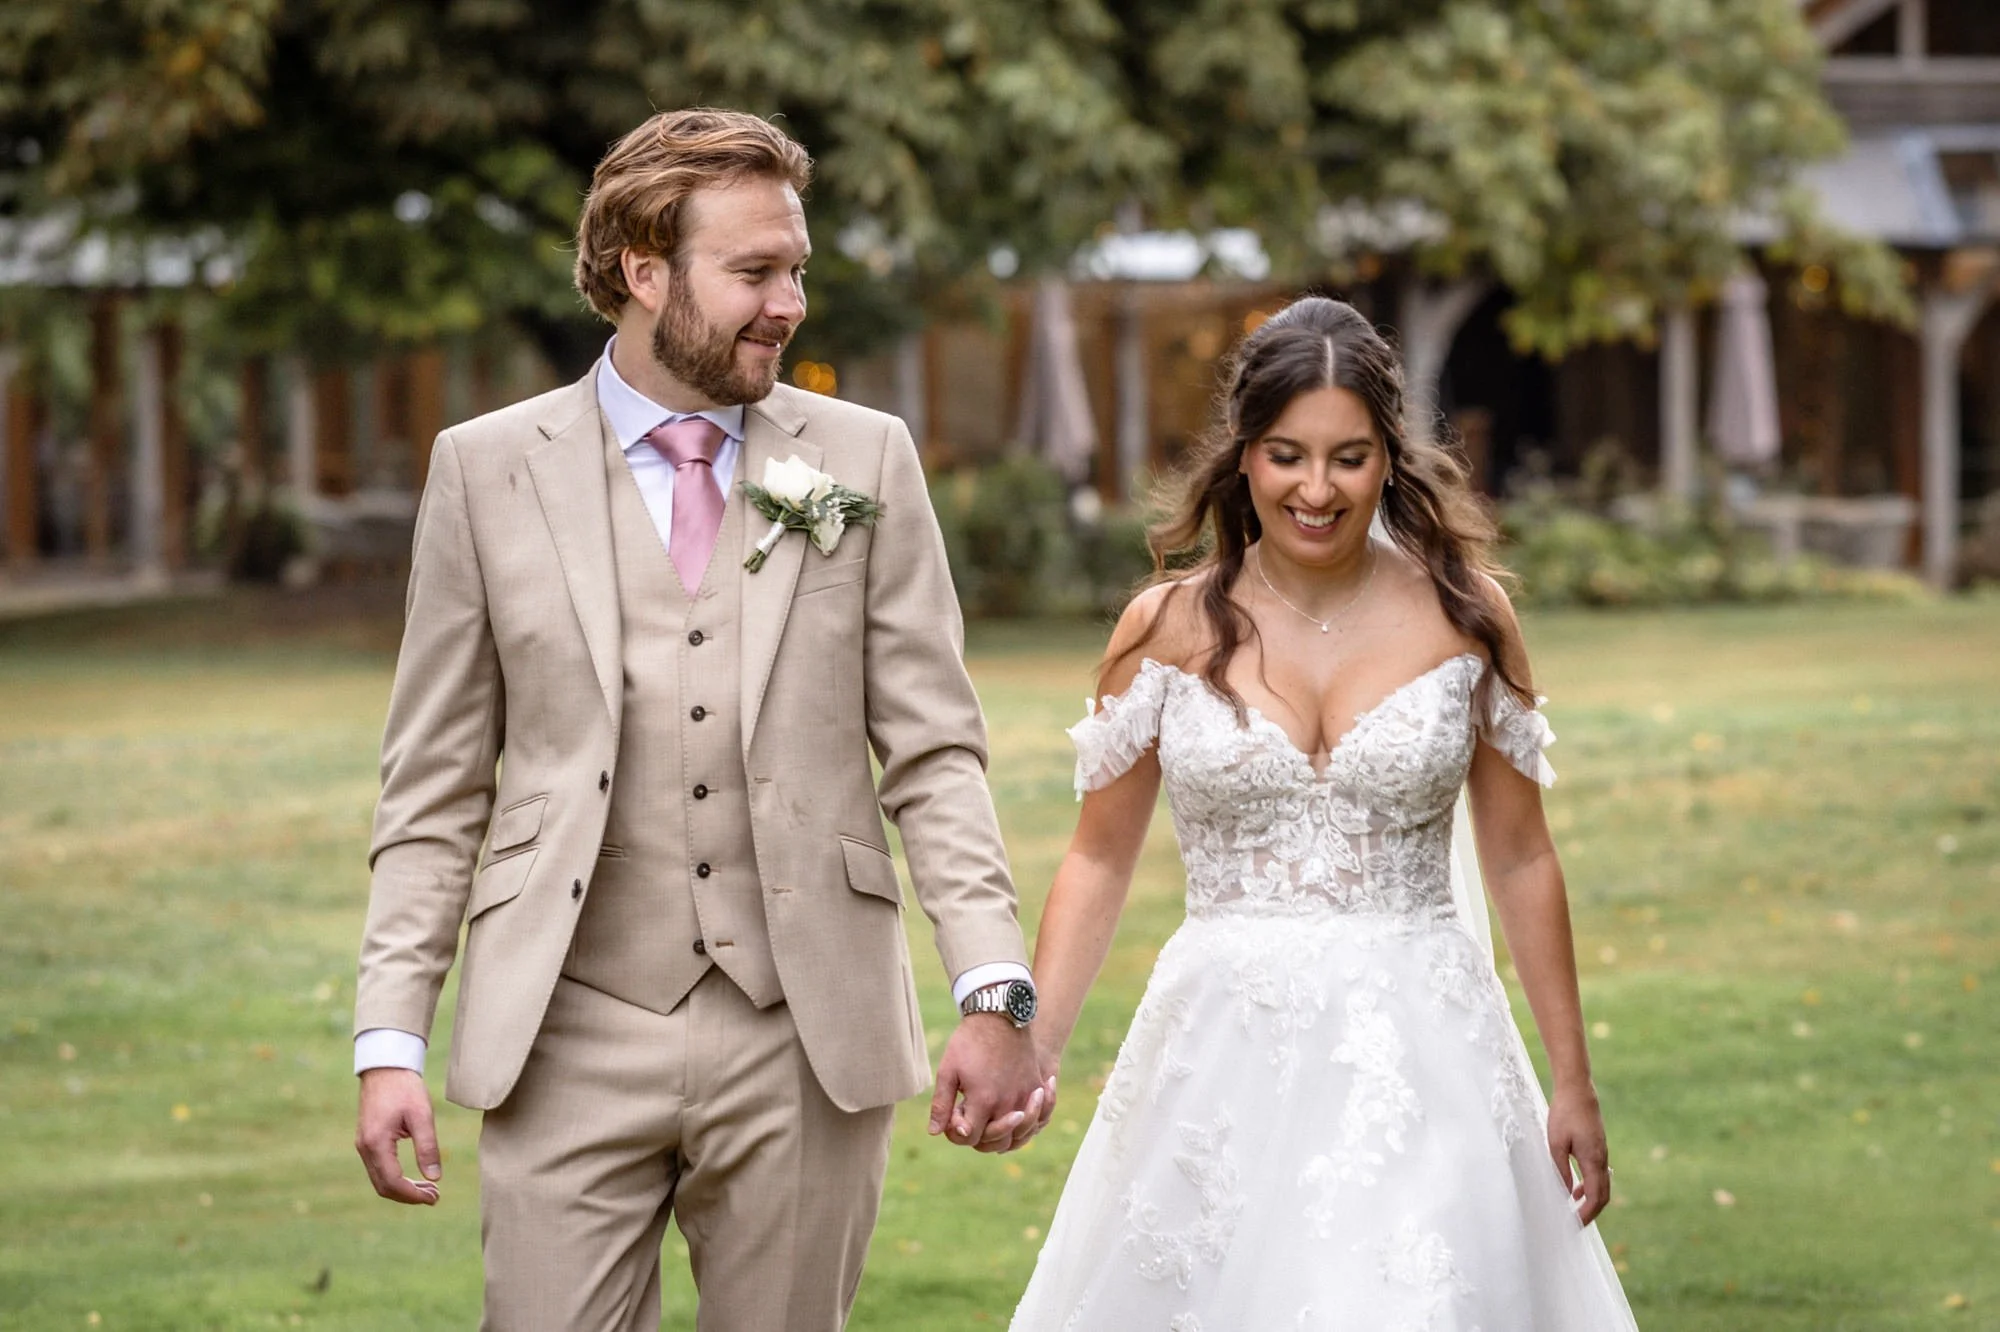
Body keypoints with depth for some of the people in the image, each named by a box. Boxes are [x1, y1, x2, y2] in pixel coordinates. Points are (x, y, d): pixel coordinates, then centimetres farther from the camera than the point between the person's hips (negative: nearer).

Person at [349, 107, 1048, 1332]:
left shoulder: (865, 460, 6)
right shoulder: (487, 470, 3)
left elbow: (936, 756, 4)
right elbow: (436, 792, 5)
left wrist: (997, 997, -8)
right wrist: (391, 1042, -3)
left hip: (804, 1040, 1)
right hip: (575, 1042, -1)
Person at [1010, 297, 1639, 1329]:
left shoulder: (1463, 617, 1)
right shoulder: (1169, 630, 1)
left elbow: (1520, 861, 6)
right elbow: (1099, 862, 7)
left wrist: (1573, 1085, 6)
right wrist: (1028, 1050, -5)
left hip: (1419, 1047, -1)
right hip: (1223, 1052, 1)